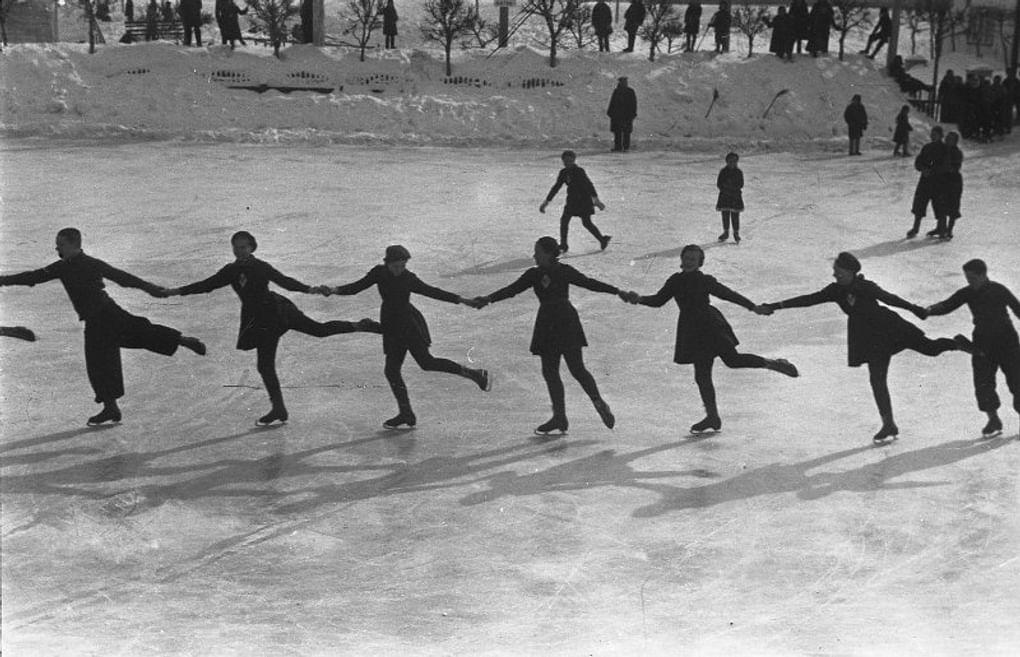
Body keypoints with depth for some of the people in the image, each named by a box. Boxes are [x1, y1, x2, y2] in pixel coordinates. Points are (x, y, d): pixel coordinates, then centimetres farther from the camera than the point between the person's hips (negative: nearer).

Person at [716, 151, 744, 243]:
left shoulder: (739, 172, 0)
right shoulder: (723, 171, 3)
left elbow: (741, 185, -4)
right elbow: (718, 184, 2)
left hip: (736, 197, -1)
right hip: (724, 196, 1)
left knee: (735, 215, -1)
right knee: (725, 215, 6)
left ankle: (736, 233, 9)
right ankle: (726, 233, 18)